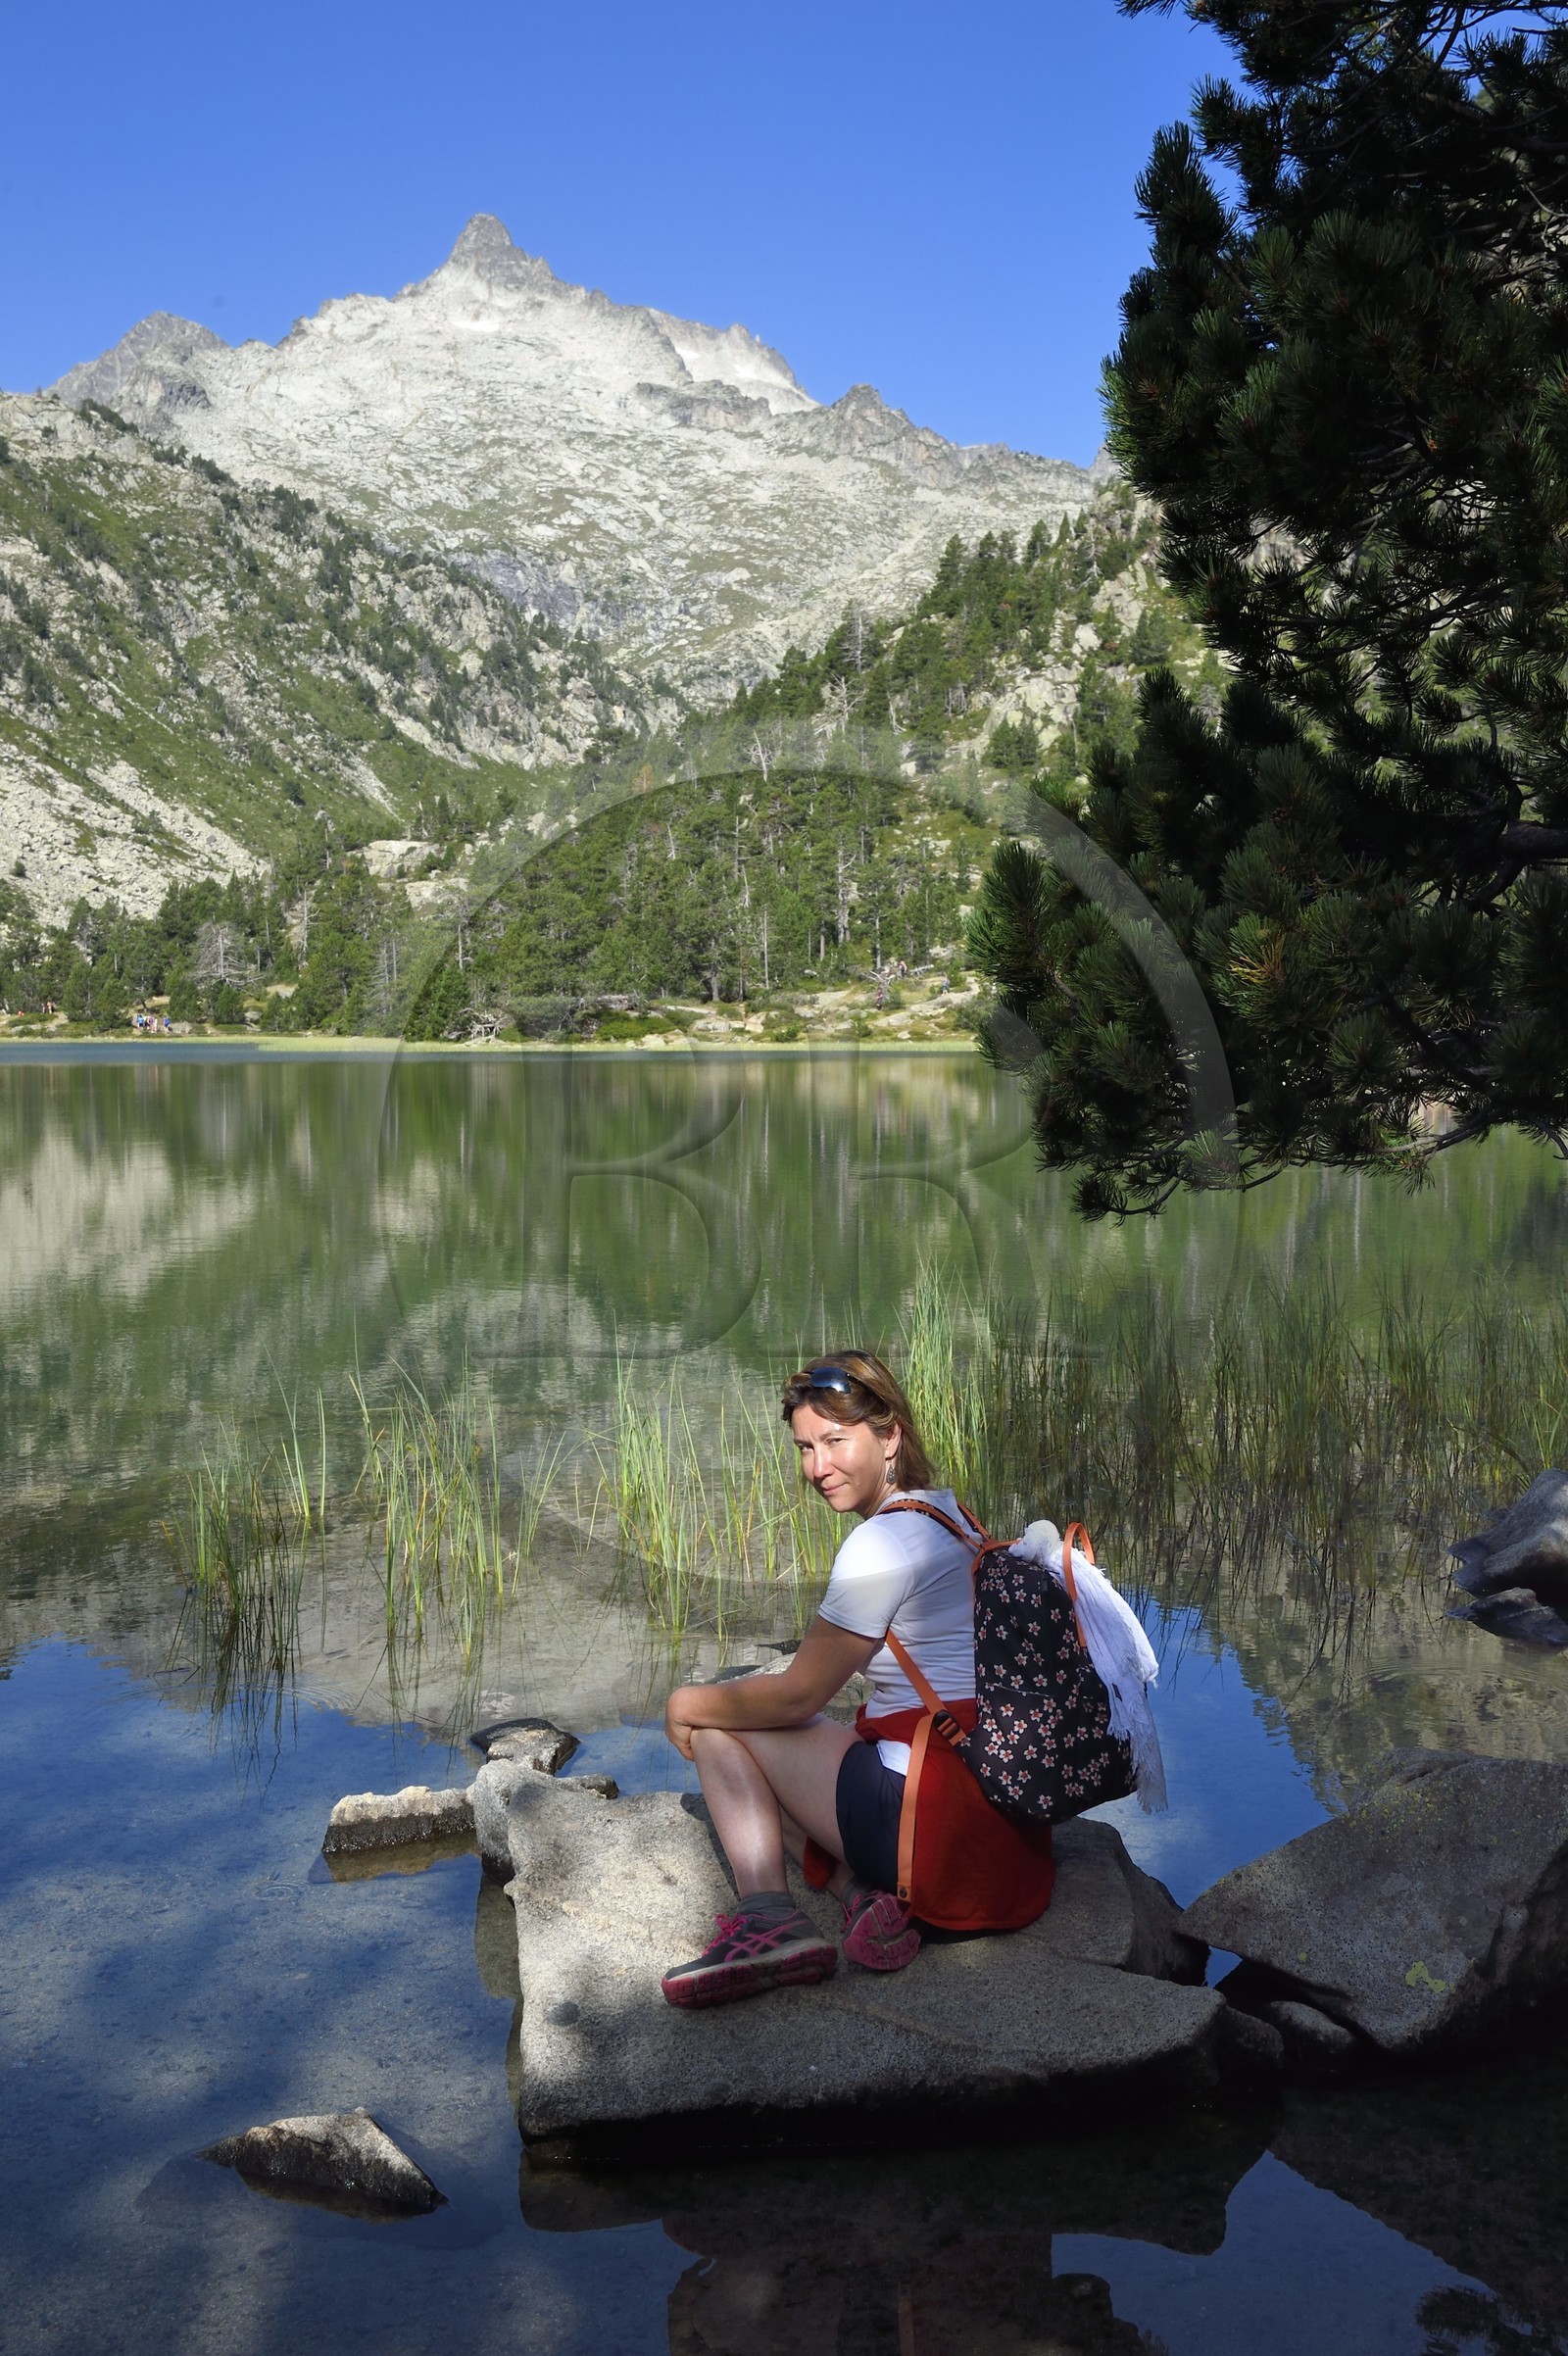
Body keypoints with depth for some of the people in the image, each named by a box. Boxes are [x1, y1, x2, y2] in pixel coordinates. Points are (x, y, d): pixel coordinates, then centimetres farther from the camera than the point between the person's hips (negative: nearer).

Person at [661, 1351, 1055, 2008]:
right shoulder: (948, 1514, 14)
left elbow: (799, 1692, -10)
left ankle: (768, 1913, -11)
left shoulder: (885, 1540, -14)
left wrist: (687, 1704, 6)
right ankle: (867, 1894, 1)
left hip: (941, 1825, -10)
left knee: (717, 1724, 6)